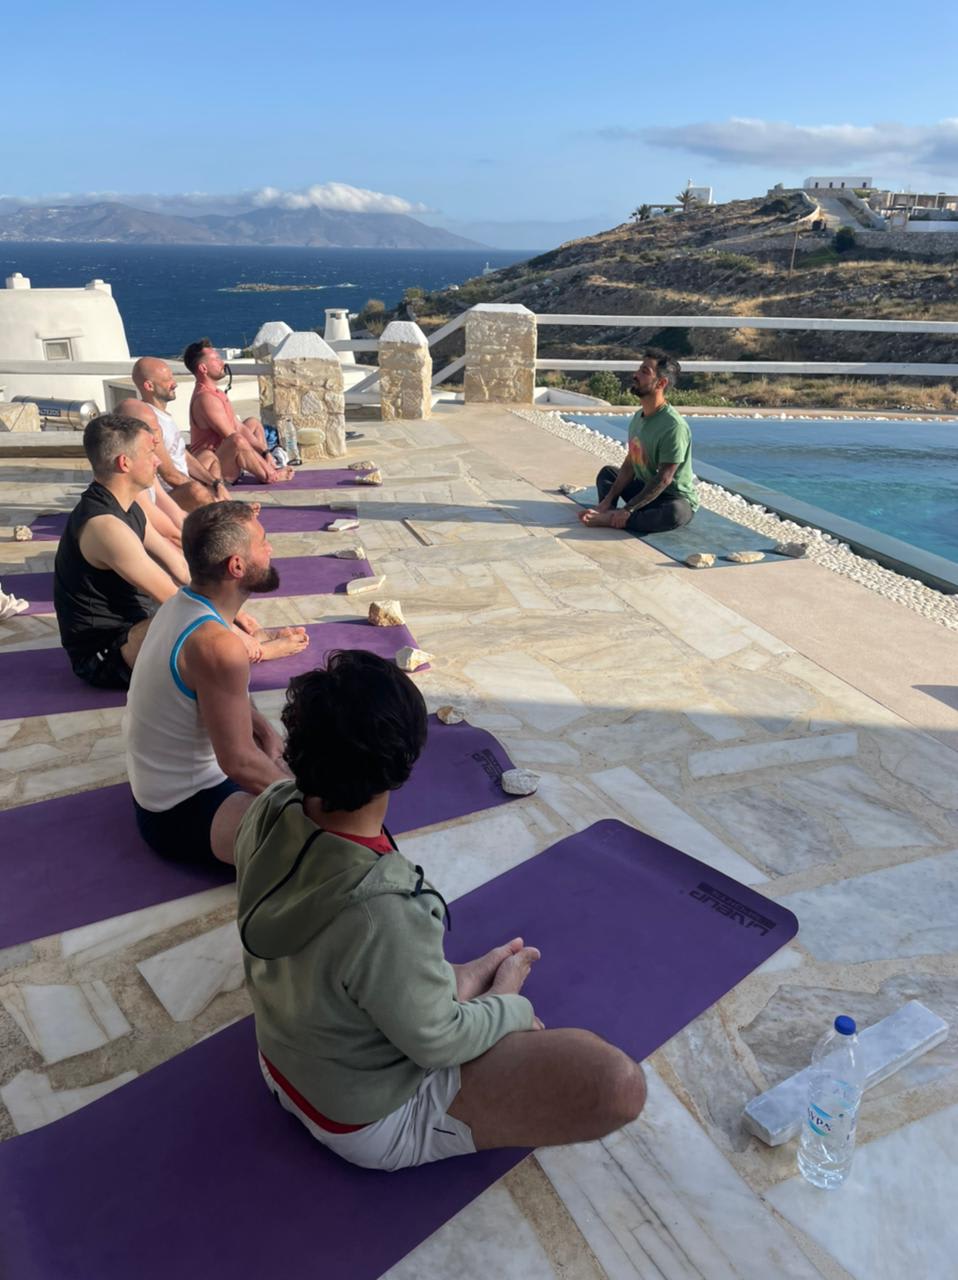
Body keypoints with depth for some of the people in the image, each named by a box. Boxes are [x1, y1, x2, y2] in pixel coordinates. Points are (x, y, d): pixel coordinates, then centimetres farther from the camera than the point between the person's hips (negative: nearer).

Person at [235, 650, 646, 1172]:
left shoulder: (267, 811, -21)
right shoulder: (384, 912, -42)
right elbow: (435, 1044, -22)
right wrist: (516, 1010, -5)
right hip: (372, 1121, -7)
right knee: (618, 1085, -14)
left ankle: (460, 982, 27)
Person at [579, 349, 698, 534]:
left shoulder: (674, 426, -25)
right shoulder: (638, 417, 0)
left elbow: (664, 480, -26)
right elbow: (629, 464, 4)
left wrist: (628, 510, -26)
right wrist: (607, 501, -5)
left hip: (677, 499, -8)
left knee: (673, 513, -40)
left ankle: (611, 520, -28)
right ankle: (608, 513, -16)